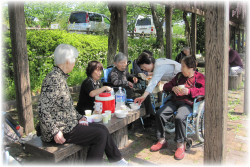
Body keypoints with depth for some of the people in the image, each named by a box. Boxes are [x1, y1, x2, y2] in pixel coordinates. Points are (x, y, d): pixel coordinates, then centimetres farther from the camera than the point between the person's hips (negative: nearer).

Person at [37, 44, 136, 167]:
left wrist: (79, 117, 10)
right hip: (61, 130, -9)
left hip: (68, 124, 10)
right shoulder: (54, 79, -20)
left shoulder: (61, 77, 11)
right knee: (101, 134, -8)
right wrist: (55, 132, -24)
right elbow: (42, 109, -26)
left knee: (102, 128, 8)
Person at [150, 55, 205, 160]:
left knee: (179, 118, -34)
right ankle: (162, 141, -3)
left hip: (188, 103, -6)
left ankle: (180, 145, -15)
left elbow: (204, 90, -11)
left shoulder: (199, 77, 6)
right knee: (159, 114, -17)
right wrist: (172, 88, -1)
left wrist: (189, 91, -22)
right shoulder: (179, 75, 22)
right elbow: (166, 86, 22)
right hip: (174, 100, 6)